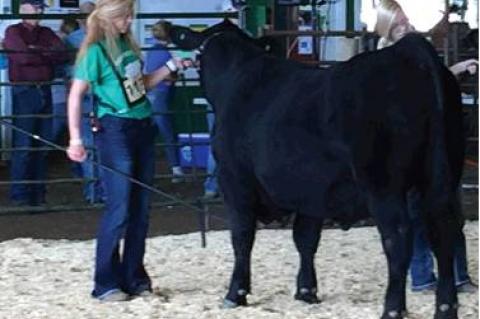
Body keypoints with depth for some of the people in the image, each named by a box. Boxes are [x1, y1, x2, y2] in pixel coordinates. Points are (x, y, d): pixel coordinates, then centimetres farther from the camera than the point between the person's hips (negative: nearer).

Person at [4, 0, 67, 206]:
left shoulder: (46, 33, 15)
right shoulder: (13, 32, -1)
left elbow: (62, 55, 0)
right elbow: (23, 56, -16)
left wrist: (37, 51, -9)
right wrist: (47, 54, -3)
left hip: (45, 91, 5)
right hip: (24, 92, -5)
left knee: (43, 145, 6)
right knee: (23, 146, -6)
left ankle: (37, 191, 13)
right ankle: (19, 194, -1)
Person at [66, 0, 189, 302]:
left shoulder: (128, 44, 10)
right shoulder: (96, 50, -11)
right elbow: (76, 94, -12)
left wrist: (171, 67, 11)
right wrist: (76, 139, -18)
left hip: (142, 128, 7)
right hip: (115, 130, -7)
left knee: (141, 208, 9)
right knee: (119, 209, -6)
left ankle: (133, 277, 18)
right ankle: (106, 283, 3)